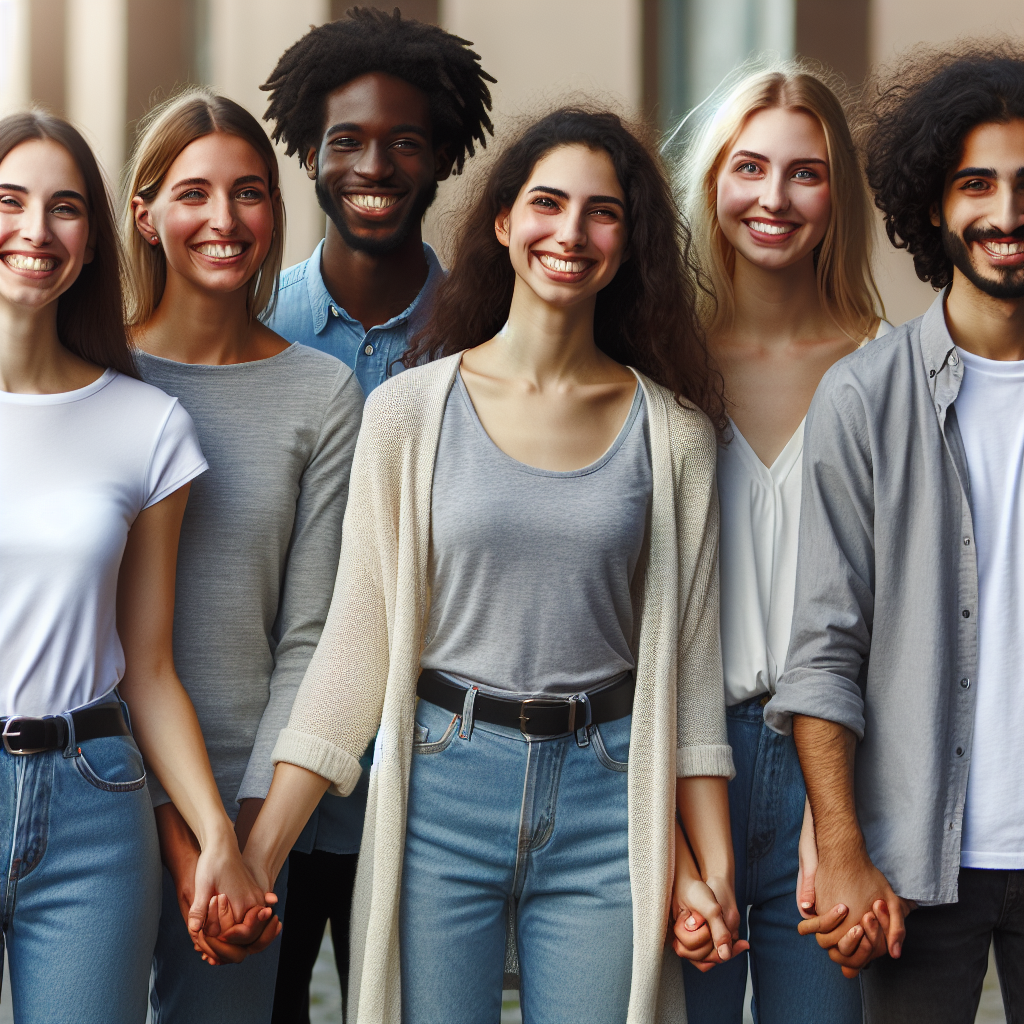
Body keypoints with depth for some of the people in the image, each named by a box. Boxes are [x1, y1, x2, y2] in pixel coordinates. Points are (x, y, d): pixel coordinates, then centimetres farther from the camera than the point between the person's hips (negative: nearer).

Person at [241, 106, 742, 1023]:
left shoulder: (672, 431, 4)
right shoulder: (411, 409, 1)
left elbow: (690, 657, 6)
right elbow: (356, 636, 1)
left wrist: (713, 868, 2)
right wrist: (260, 851, -4)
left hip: (605, 798, 1)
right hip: (439, 785, -1)